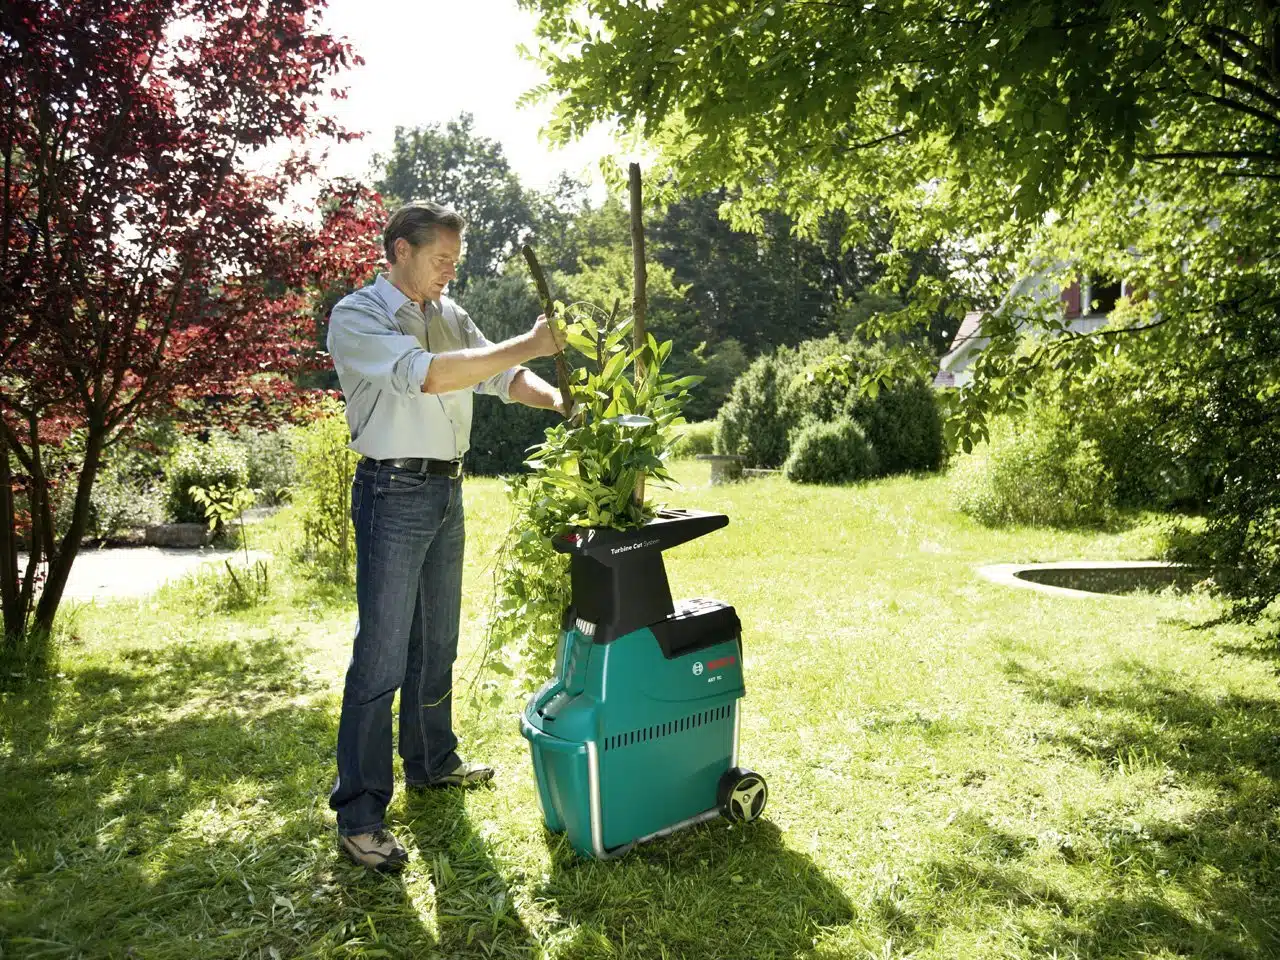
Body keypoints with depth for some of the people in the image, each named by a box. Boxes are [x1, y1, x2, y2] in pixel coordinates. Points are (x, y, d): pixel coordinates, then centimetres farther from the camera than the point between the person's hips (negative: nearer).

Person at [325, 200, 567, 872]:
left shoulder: (449, 316, 13)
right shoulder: (356, 317, -10)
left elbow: (501, 376, 11)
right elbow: (425, 374, -25)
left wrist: (556, 398, -10)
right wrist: (526, 345, -23)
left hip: (446, 490, 8)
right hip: (393, 494, -7)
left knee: (436, 642, 18)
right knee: (381, 657, -6)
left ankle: (431, 763, 35)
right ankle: (359, 816, 4)